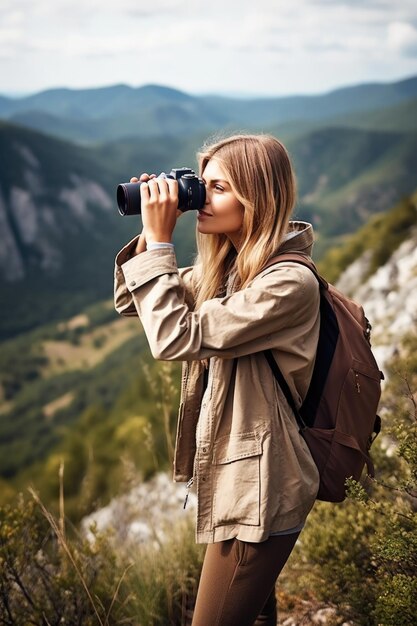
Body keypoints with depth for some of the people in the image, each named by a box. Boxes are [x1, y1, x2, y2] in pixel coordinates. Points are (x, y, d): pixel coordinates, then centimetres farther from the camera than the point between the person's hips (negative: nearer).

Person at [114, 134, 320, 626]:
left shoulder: (289, 283, -22)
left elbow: (175, 338, -27)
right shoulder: (226, 267, 4)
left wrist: (159, 240, -20)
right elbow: (130, 303, 10)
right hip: (228, 471, 9)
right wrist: (149, 233, -4)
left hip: (257, 486, -9)